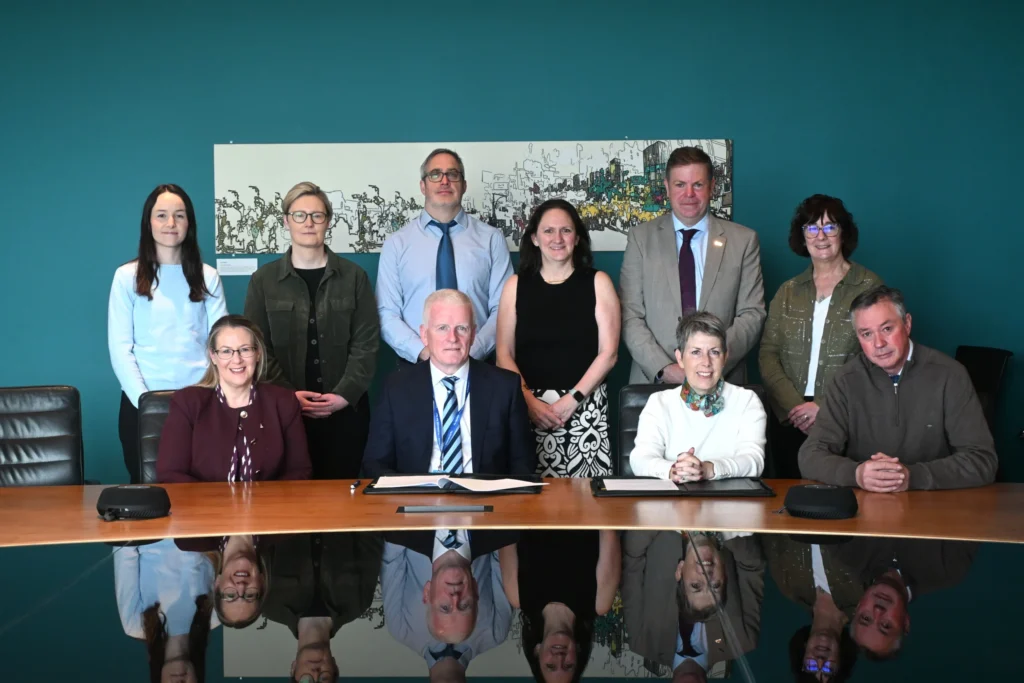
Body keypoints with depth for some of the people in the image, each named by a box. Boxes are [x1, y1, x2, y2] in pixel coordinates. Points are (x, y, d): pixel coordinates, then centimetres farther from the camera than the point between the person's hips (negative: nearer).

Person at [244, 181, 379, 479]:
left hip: (344, 409, 0)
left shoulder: (354, 277, 7)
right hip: (285, 410, 0)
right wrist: (288, 394, -11)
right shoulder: (264, 280, 7)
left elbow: (366, 342, 1)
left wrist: (345, 394, -11)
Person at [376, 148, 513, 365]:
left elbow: (504, 308, 0)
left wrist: (472, 350, -14)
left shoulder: (492, 239, 3)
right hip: (415, 365, 0)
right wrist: (422, 351, -14)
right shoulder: (396, 243, 4)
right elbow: (387, 313, 1)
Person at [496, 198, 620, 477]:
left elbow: (608, 353, 0)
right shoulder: (516, 285, 9)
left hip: (586, 407, -1)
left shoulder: (597, 283, 6)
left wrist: (572, 399, -9)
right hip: (527, 406, 1)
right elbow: (504, 354, 5)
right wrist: (529, 401, -9)